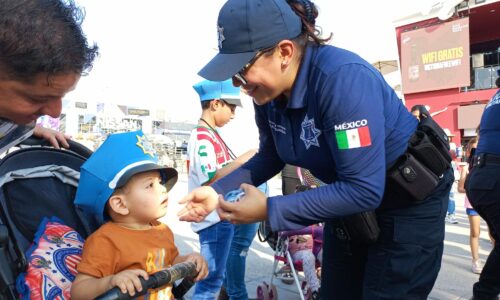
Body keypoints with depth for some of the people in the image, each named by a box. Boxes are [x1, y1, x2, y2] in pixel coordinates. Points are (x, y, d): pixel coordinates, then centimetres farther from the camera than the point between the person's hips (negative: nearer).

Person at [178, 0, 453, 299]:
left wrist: (270, 210, -32)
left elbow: (363, 190, -35)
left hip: (410, 200, -7)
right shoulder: (268, 93, -11)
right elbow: (270, 157, 4)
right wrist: (218, 190, -11)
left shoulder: (343, 77, -35)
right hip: (351, 196, 7)